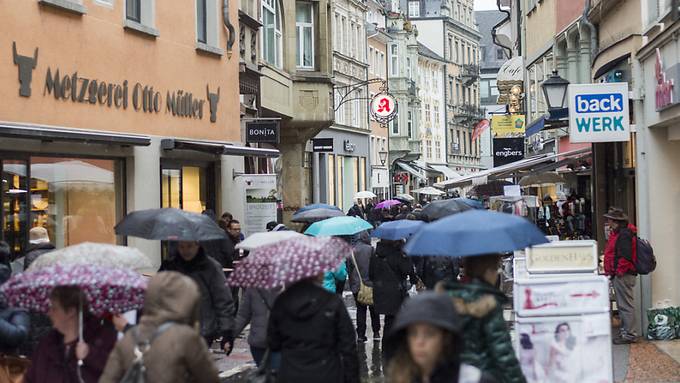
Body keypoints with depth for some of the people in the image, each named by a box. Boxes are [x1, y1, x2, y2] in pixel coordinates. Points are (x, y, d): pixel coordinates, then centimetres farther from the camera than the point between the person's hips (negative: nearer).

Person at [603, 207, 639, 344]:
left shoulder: (624, 234, -17)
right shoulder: (616, 233, 17)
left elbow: (625, 256, -25)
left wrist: (619, 271, -20)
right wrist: (612, 272, 20)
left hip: (623, 276, -11)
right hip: (618, 275, 11)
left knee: (626, 305, -7)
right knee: (622, 304, 17)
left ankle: (629, 334, -4)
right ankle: (625, 330, 25)